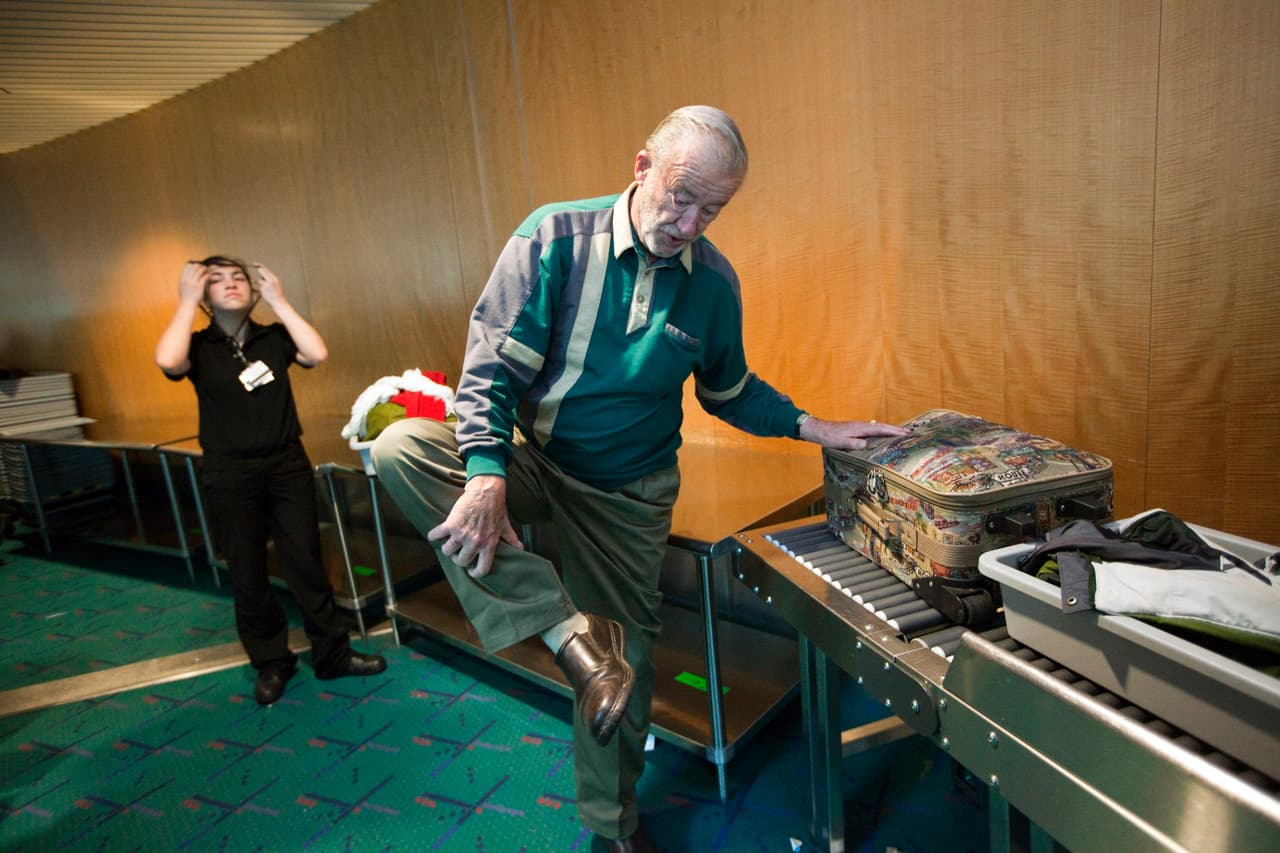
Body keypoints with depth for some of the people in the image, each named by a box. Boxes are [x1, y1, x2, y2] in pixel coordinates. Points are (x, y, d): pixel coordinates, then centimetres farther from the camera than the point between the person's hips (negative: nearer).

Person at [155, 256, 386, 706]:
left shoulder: (274, 337, 3)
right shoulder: (198, 347, 0)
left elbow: (316, 354, -16)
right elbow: (167, 361, -23)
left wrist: (278, 301, -12)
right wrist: (187, 301, -14)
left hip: (287, 464, 1)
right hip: (229, 474, 0)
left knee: (305, 562, 5)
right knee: (247, 573, 8)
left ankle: (332, 653, 18)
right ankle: (271, 663, 26)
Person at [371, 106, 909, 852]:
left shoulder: (714, 282, -5)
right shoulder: (557, 237, -15)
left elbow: (729, 391, 8)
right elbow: (494, 364, -18)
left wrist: (814, 427, -6)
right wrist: (487, 478, -32)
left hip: (629, 493, 2)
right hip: (533, 459, -1)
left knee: (628, 662, 5)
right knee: (401, 450, -28)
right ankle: (569, 633, -29)